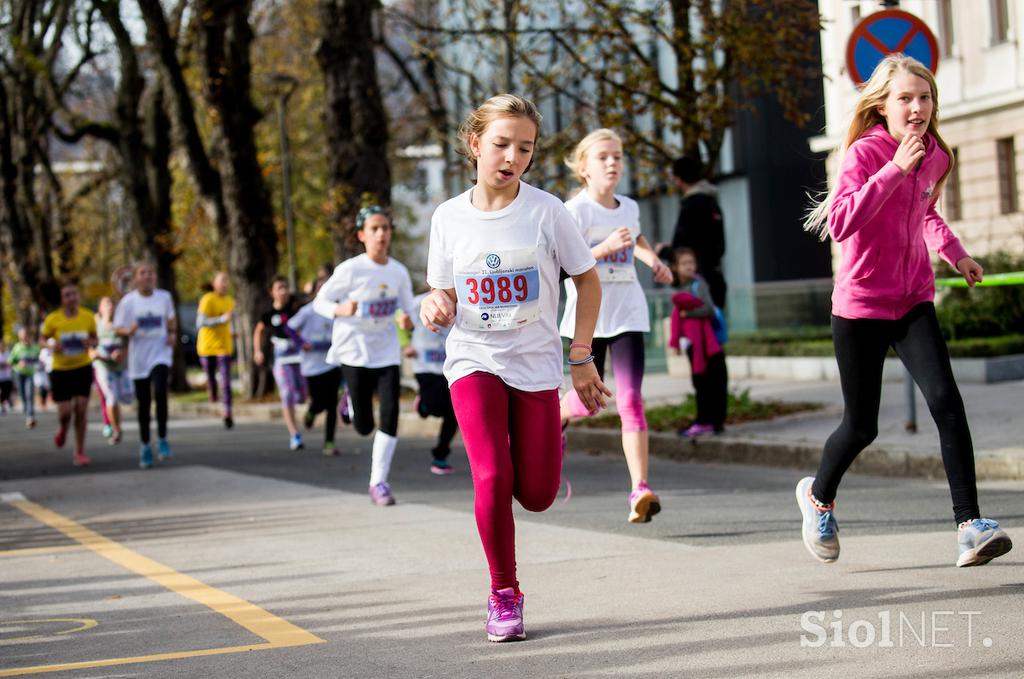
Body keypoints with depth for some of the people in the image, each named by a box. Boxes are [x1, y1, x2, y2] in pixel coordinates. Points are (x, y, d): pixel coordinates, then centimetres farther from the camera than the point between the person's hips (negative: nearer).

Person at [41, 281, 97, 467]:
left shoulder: (88, 317, -5)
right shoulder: (52, 319, -10)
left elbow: (94, 339, 9)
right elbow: (44, 339, 4)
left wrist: (91, 342, -15)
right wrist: (51, 346, -18)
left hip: (83, 368, 1)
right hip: (60, 370, -1)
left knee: (80, 410, -6)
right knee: (64, 412, -4)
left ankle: (79, 452, 7)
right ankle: (62, 429, 35)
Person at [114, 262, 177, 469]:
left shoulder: (164, 297, 2)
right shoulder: (127, 301, -4)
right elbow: (118, 327, 2)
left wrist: (172, 333, 1)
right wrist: (129, 330, -20)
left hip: (161, 354, 0)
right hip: (138, 358, 0)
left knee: (160, 391, -24)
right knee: (143, 404, 5)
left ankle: (162, 439, -10)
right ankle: (145, 446, 22)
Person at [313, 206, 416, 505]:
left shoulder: (399, 272, -1)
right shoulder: (350, 269, -12)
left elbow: (407, 308, 10)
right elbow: (320, 301, -5)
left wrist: (407, 320, -13)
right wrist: (340, 310, -26)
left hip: (387, 353, 3)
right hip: (355, 352, -3)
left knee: (390, 414, -12)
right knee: (364, 427, -1)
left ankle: (378, 481, -1)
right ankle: (351, 402, 37)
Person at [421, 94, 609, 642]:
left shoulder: (545, 210, -7)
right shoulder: (449, 217, -2)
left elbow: (587, 282, 2)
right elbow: (446, 294, 9)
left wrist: (580, 358, 0)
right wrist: (436, 305, -15)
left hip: (535, 364, 0)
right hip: (473, 360, 0)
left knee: (536, 496, 0)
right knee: (492, 479, -18)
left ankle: (543, 442, 38)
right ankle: (503, 596, -1)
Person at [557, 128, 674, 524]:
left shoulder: (629, 208, 9)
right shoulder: (576, 210, -8)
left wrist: (654, 260, 15)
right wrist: (605, 248, -28)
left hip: (627, 315, 3)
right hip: (588, 316, -3)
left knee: (630, 400, -11)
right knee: (589, 400, 9)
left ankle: (640, 491, -17)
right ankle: (557, 412, 48)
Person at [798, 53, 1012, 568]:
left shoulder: (935, 157, 6)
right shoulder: (865, 152, -14)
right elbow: (840, 224, -30)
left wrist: (954, 252, 14)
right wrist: (895, 168, -32)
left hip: (913, 302, 5)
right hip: (860, 305, -5)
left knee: (946, 401, -16)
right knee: (862, 426, 4)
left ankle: (970, 525, -18)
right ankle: (818, 496, 35)